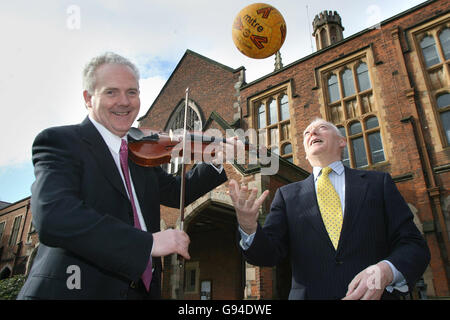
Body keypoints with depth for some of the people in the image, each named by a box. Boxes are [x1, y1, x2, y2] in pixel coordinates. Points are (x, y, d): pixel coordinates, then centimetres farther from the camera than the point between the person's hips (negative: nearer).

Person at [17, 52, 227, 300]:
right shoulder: (59, 141, -10)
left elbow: (176, 192, 19)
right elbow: (52, 217, -25)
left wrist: (219, 163, 2)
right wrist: (149, 242, -30)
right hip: (75, 289, -6)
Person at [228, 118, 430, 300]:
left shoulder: (378, 182, 7)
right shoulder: (287, 195, 8)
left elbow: (414, 244, 2)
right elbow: (269, 254, 0)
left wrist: (386, 271, -18)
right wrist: (248, 227, -20)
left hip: (375, 295, 0)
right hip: (311, 294, 1)